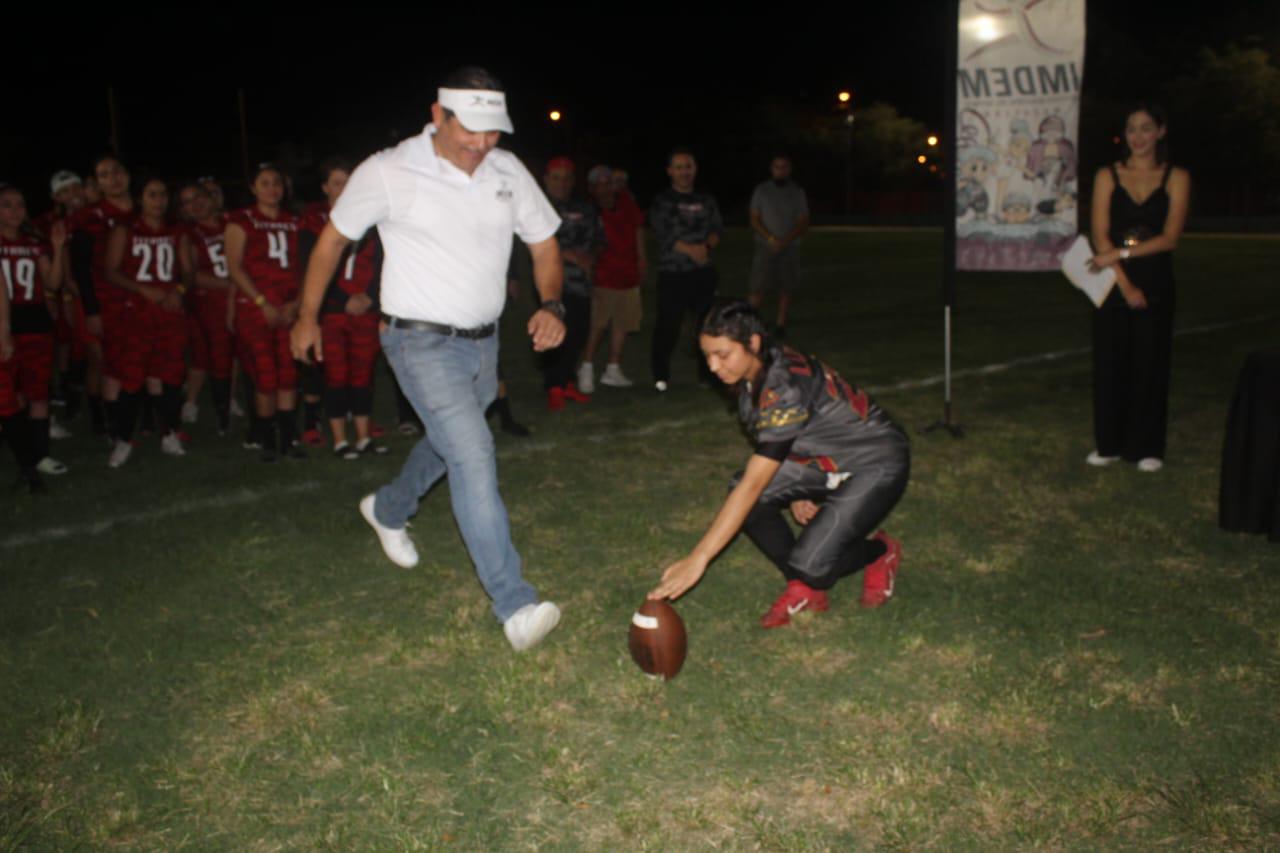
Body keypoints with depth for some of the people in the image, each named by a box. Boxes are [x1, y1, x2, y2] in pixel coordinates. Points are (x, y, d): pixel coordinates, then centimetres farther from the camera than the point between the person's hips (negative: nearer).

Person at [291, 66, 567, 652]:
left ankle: (388, 510, 55)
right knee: (473, 455, -19)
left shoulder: (508, 173, 0)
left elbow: (544, 243, 10)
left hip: (482, 340, 6)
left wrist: (551, 305, -9)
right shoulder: (388, 173, -12)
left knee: (451, 443, 24)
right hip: (422, 341, -6)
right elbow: (334, 237, 1)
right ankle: (514, 606, -19)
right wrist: (307, 316, 7)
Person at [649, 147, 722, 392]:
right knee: (668, 326, -5)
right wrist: (690, 250, -18)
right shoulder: (661, 202, 2)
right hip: (672, 273, -4)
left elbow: (717, 229, 8)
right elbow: (663, 234, -8)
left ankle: (708, 372, 17)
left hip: (703, 271, 4)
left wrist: (706, 246, -14)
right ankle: (660, 376, 4)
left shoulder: (706, 201, 16)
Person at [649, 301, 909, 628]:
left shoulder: (788, 386, -34)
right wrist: (793, 490, 1)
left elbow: (754, 483, -38)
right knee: (742, 496, -16)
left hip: (877, 465, -8)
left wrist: (698, 558, -39)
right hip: (827, 461, 8)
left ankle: (881, 552, 11)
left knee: (811, 565, -22)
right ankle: (802, 588, 3)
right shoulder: (752, 375, -8)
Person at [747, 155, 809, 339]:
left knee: (786, 289, 1)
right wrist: (771, 239, -13)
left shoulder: (797, 193, 6)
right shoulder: (761, 190, 5)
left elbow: (803, 224, 2)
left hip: (790, 248, 1)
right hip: (765, 247, -1)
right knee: (759, 289, -10)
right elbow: (754, 220, 1)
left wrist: (786, 241, -14)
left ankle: (781, 324, 10)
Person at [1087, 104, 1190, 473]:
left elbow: (1169, 238, -6)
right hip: (1112, 282, 1)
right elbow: (1100, 237, -4)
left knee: (1150, 365, 3)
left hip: (1155, 283, -1)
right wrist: (1125, 285, -12)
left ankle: (1146, 447, 13)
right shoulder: (1108, 176, 4)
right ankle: (1110, 444, 14)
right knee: (1110, 363, 3)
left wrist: (1121, 253, -16)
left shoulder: (1176, 178, 3)